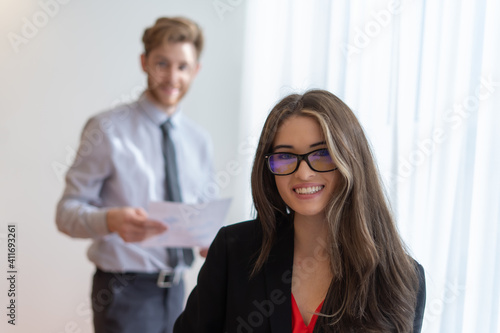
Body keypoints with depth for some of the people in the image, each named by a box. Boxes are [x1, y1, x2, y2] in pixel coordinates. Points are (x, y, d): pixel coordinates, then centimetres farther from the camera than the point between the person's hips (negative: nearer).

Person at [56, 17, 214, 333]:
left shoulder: (200, 140, 8)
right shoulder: (107, 129, -9)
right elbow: (67, 212, -12)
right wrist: (112, 220, -32)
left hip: (176, 288, 5)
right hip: (126, 293, -5)